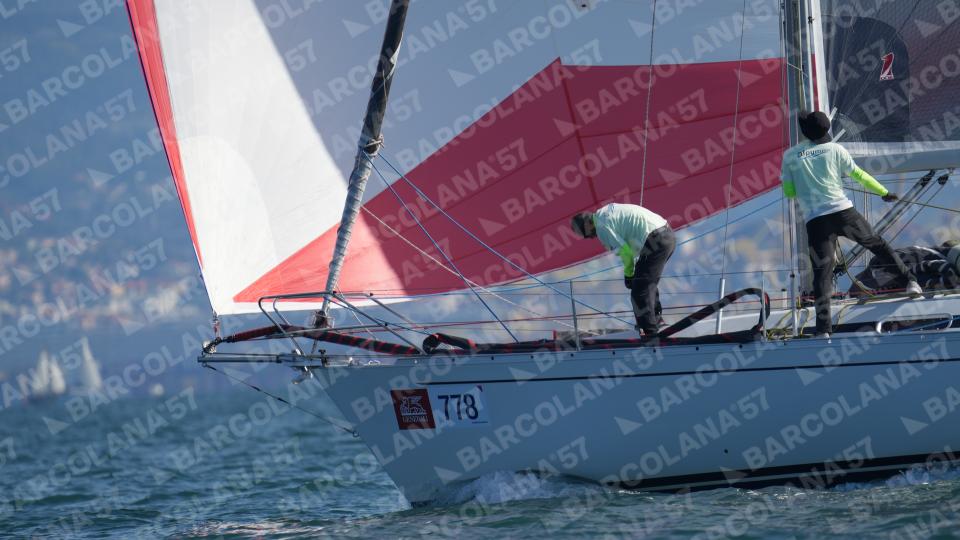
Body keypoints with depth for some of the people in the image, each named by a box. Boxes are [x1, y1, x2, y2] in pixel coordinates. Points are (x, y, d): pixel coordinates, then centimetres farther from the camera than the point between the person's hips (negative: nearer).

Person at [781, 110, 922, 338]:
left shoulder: (790, 156, 4)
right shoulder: (834, 149, 3)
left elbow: (789, 192, 8)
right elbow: (859, 176, 12)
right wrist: (884, 192, 25)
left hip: (814, 220, 0)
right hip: (843, 211, 0)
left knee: (822, 271, 0)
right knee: (876, 243, 21)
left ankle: (823, 328, -10)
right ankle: (909, 280, 22)